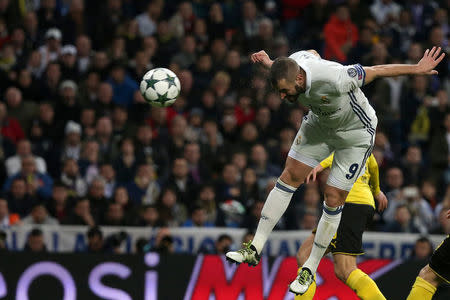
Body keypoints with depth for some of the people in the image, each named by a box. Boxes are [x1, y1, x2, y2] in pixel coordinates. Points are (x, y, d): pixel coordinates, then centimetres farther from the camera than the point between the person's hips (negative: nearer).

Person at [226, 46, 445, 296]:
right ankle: (255, 249, 4)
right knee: (289, 177, -1)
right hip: (319, 124, 6)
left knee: (333, 199, -5)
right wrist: (271, 64, 5)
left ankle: (310, 268, 8)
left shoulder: (334, 80, -42)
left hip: (355, 134, -6)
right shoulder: (292, 63, -22)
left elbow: (376, 71, -29)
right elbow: (312, 54, 3)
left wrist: (416, 69, -19)